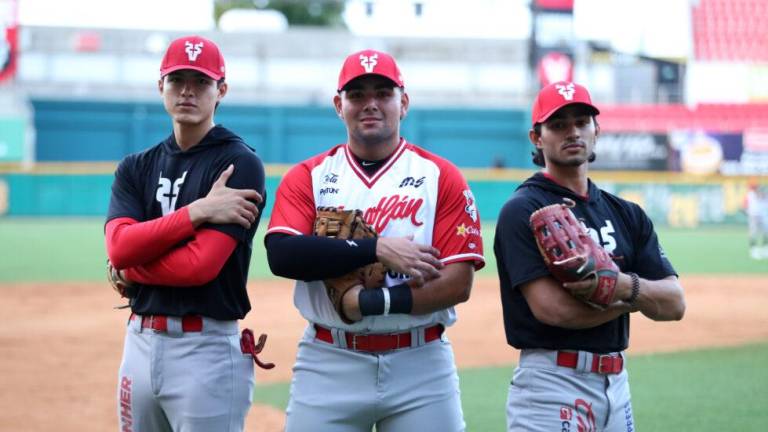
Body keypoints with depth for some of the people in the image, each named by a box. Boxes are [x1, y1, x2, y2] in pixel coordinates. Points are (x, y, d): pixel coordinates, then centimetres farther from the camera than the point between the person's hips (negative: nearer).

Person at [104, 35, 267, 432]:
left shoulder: (239, 164, -7)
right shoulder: (136, 168, 11)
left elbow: (201, 264, -17)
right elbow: (118, 247, -7)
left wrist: (129, 267, -3)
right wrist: (198, 211, -15)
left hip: (207, 348, -6)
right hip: (139, 343, 6)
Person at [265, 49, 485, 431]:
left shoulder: (441, 177, 3)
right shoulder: (307, 177, 7)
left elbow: (458, 282, -5)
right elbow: (281, 253, -11)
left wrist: (372, 302, -16)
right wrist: (378, 249, -18)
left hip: (420, 366, 0)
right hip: (328, 364, 1)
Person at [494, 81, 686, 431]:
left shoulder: (626, 215, 13)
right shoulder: (523, 211, -6)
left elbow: (674, 303, 4)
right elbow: (552, 307, -18)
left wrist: (625, 285, -18)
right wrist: (633, 299, -4)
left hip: (616, 384, 6)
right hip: (551, 385, -6)